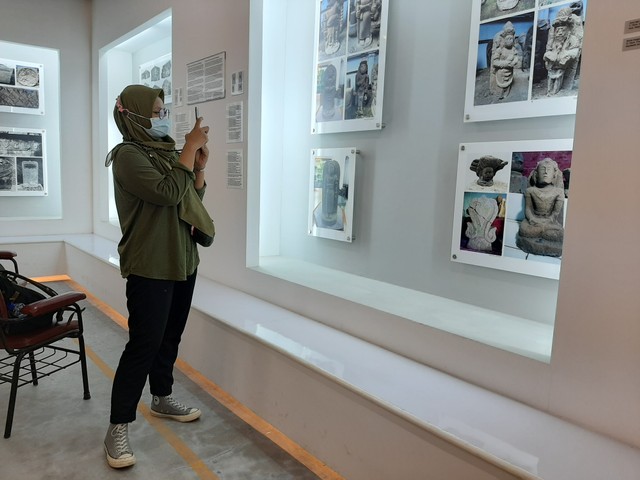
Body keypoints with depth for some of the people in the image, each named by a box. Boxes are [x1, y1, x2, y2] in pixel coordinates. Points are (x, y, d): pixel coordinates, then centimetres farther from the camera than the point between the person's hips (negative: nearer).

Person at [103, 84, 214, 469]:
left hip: (183, 261, 8)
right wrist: (191, 147, -17)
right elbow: (168, 192, -25)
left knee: (170, 336, 16)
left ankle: (162, 399, 34)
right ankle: (118, 428, 7)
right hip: (150, 267, -8)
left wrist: (200, 166, 2)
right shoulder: (128, 155, -11)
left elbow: (192, 201, 15)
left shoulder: (168, 153, 12)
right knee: (143, 344, -6)